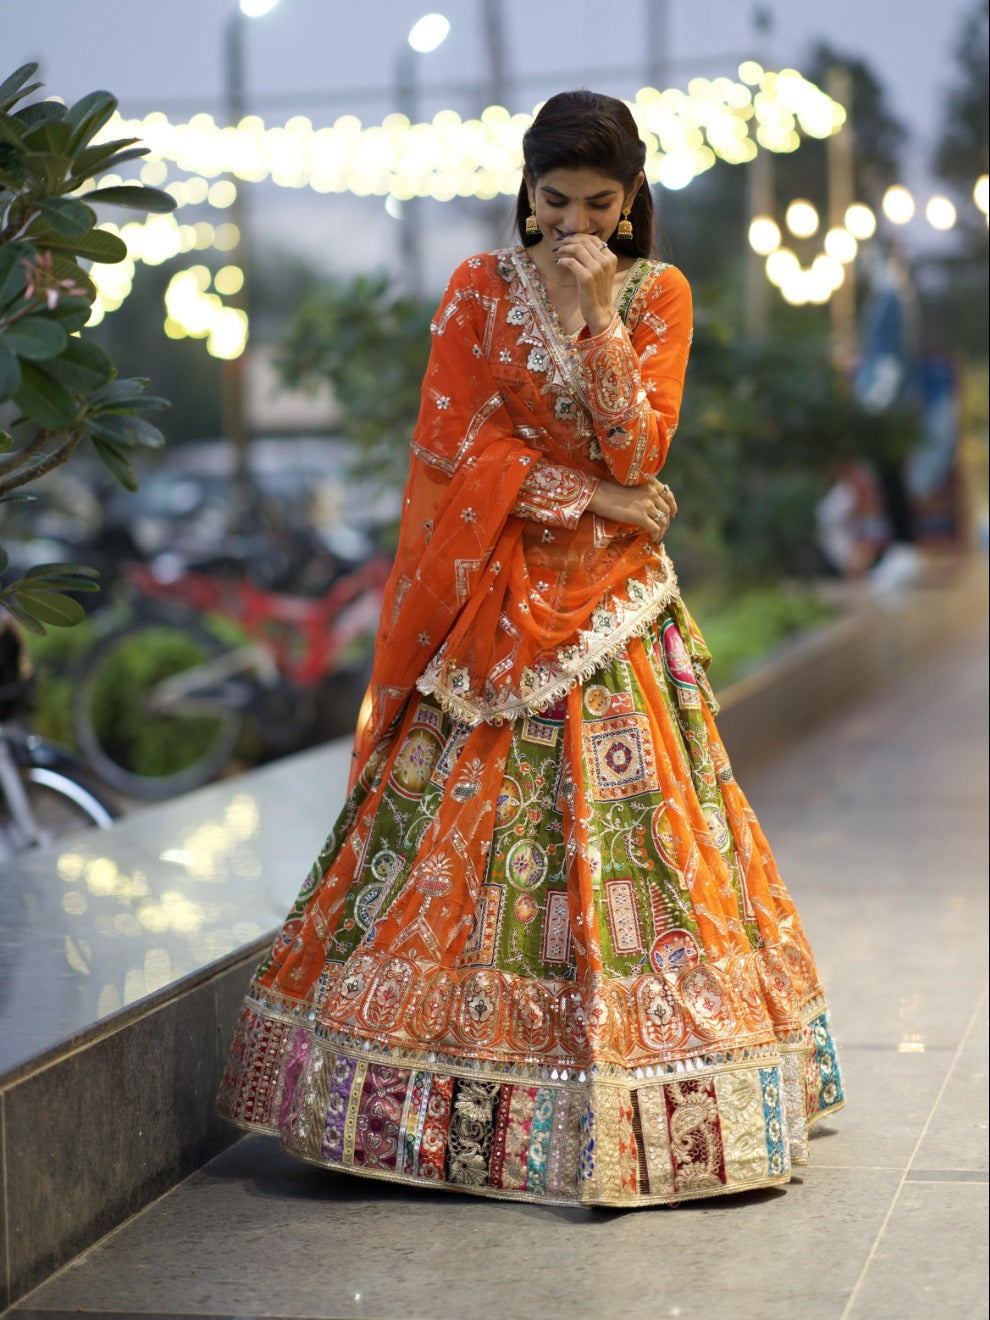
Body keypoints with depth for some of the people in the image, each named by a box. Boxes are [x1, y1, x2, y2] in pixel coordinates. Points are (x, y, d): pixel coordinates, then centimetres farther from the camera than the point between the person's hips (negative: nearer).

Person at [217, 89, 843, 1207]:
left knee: (618, 819, -2)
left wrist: (600, 312, -16)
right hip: (492, 600, 0)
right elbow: (452, 445, -7)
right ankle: (444, 1087, 8)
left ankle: (626, 1103, 6)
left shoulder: (659, 296, 2)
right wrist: (589, 498, -11)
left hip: (611, 606, 0)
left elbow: (636, 452, -9)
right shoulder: (480, 288, 1)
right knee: (463, 823, -1)